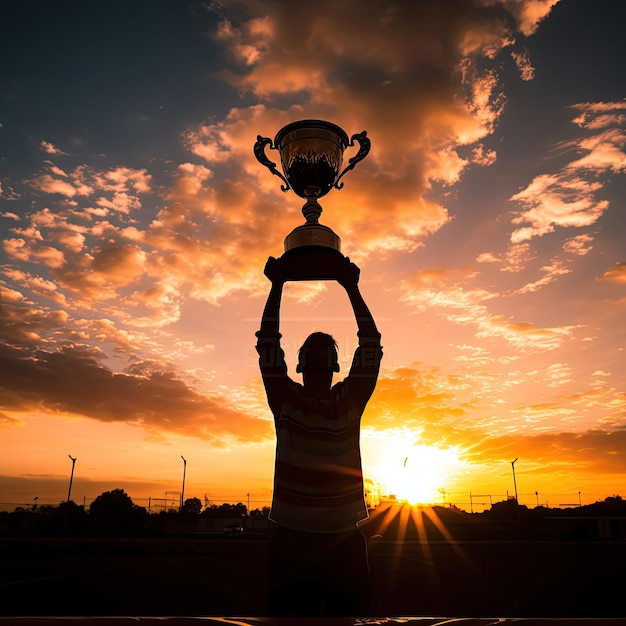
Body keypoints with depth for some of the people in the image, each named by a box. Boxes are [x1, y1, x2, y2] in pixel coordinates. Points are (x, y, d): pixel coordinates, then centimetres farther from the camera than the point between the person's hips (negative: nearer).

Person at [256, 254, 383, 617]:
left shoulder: (351, 400, 6)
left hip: (345, 538, 1)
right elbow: (268, 344, -2)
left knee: (350, 612, 7)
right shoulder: (286, 399, 3)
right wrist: (277, 286, -1)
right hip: (292, 538, -1)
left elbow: (371, 346, 1)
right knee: (291, 612, 6)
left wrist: (352, 288, 1)